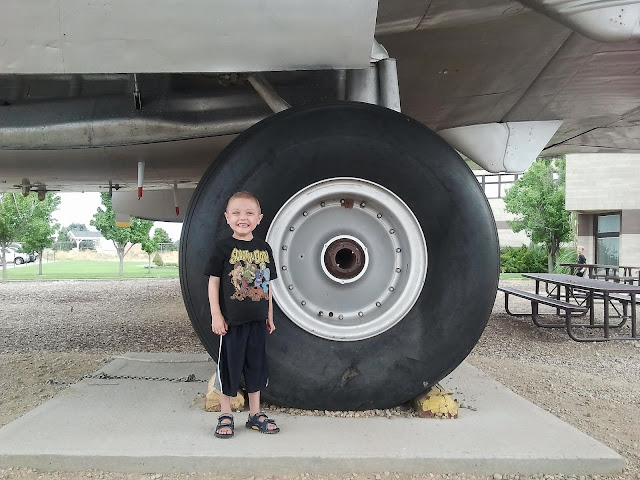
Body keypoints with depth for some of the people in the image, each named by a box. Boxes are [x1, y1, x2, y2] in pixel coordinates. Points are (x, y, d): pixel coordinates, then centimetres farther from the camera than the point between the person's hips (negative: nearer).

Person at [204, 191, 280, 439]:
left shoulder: (264, 248, 7)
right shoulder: (224, 247, -6)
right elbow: (214, 281, -5)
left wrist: (269, 315, 12)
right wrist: (216, 315, -11)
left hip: (257, 320, 4)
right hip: (231, 321, -4)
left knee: (256, 367, 12)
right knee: (229, 367, 5)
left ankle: (255, 415, 25)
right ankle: (225, 416, 20)